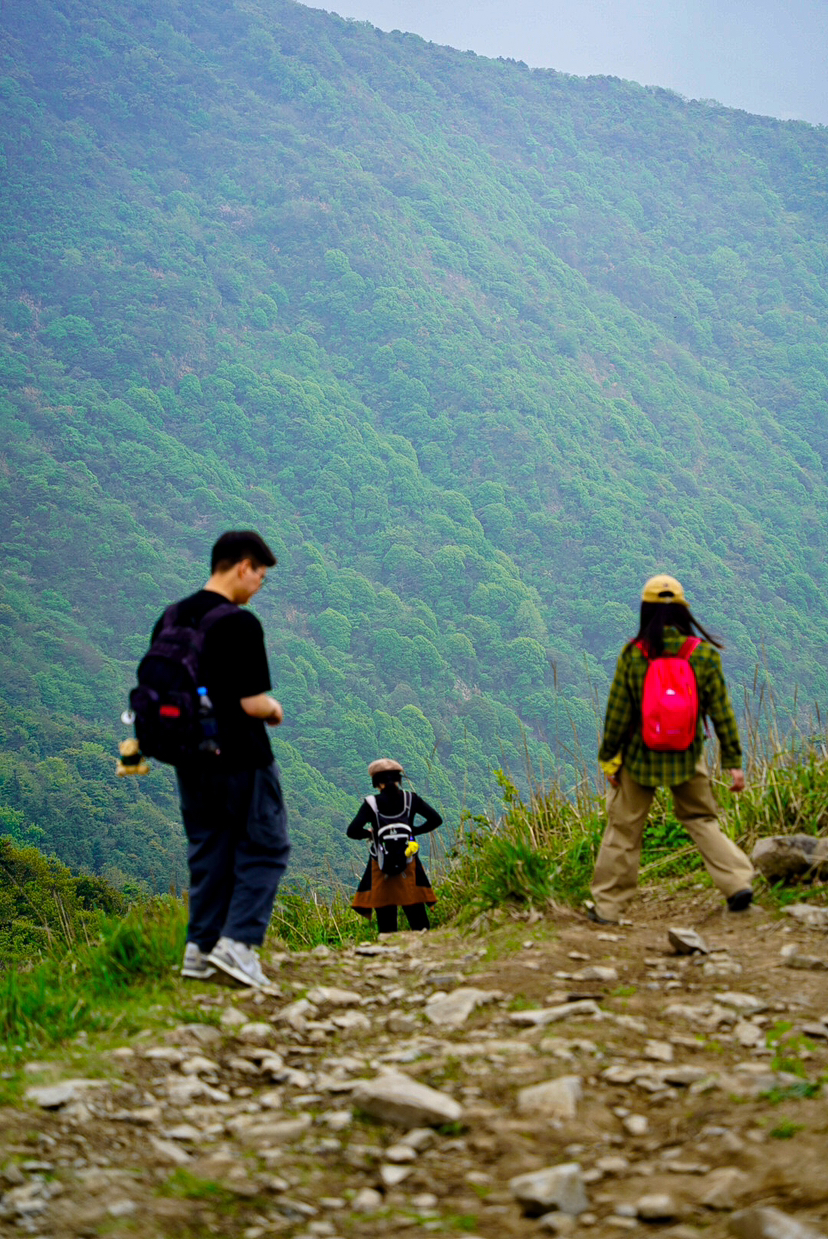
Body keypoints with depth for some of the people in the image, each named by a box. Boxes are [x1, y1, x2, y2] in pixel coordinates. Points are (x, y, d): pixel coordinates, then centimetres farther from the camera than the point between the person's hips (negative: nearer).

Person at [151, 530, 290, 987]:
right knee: (264, 848, 5)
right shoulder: (239, 623, -17)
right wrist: (274, 710, 3)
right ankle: (238, 942, -7)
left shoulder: (171, 619, 7)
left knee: (208, 853, 14)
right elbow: (253, 703, -18)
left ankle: (200, 950, 11)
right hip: (241, 758, -7)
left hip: (191, 759, 7)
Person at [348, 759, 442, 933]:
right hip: (409, 865, 2)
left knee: (386, 919, 3)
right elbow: (436, 819, 0)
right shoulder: (411, 799, 0)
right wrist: (413, 831, 11)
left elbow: (352, 831, -12)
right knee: (418, 919, 9)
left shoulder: (371, 804, -6)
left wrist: (369, 833, 6)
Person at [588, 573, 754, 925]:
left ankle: (607, 906, 16)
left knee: (623, 828, 9)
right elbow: (721, 711, -3)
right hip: (687, 759, 1)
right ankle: (737, 882, 6)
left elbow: (618, 711, -7)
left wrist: (609, 757, 4)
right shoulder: (704, 653, -7)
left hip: (639, 757, -1)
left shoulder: (633, 654, -12)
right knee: (701, 820, 19)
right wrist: (733, 761, 4)